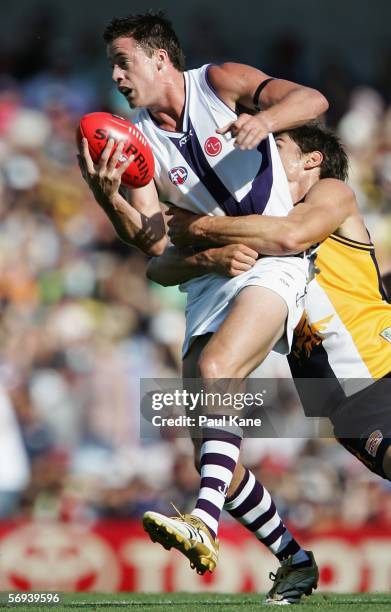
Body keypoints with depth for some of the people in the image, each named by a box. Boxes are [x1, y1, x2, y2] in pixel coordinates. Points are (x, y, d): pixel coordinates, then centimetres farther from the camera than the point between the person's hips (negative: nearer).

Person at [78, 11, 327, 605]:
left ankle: (205, 525, -43)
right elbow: (155, 241, -1)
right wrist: (108, 198, -19)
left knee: (215, 370, -32)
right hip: (208, 277, 6)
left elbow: (312, 100, -13)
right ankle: (297, 561, 14)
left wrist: (265, 119, -33)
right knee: (209, 446, -1)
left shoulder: (219, 83, -3)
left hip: (273, 261, -6)